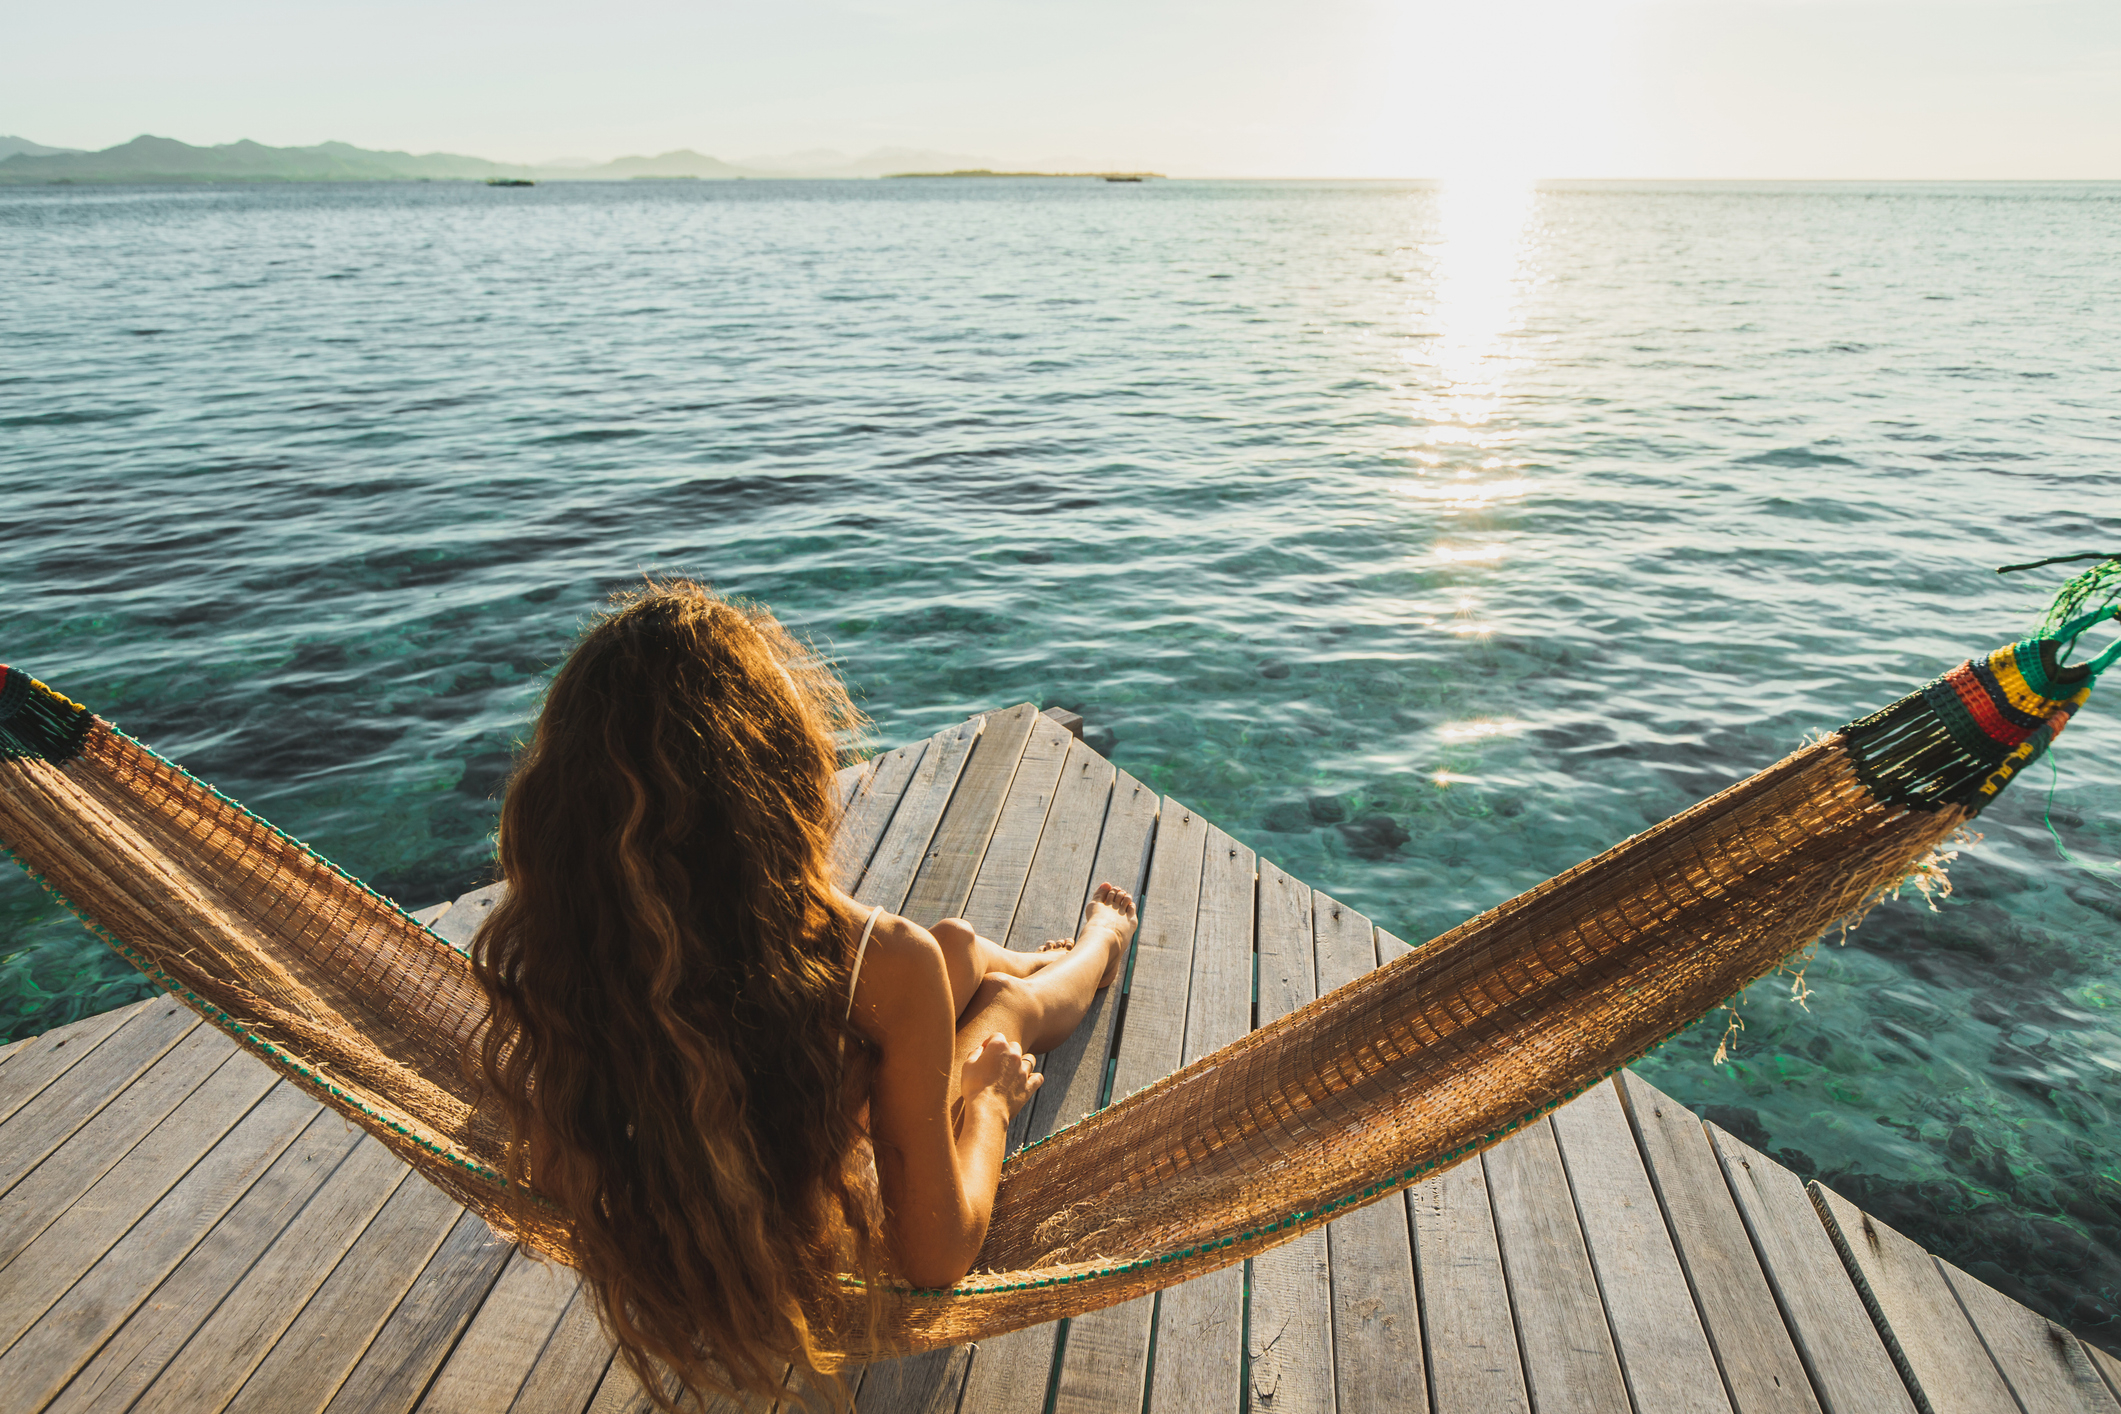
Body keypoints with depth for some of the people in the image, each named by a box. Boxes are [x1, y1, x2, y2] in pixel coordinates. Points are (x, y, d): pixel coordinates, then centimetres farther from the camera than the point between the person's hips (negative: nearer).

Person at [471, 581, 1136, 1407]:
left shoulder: (550, 952, -27)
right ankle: (1095, 953, 64)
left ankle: (1057, 962, 62)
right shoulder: (885, 967, -40)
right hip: (829, 1274, -4)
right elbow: (937, 1257, -25)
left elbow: (545, 1179, -8)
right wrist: (989, 1095, -5)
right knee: (1006, 998, 24)